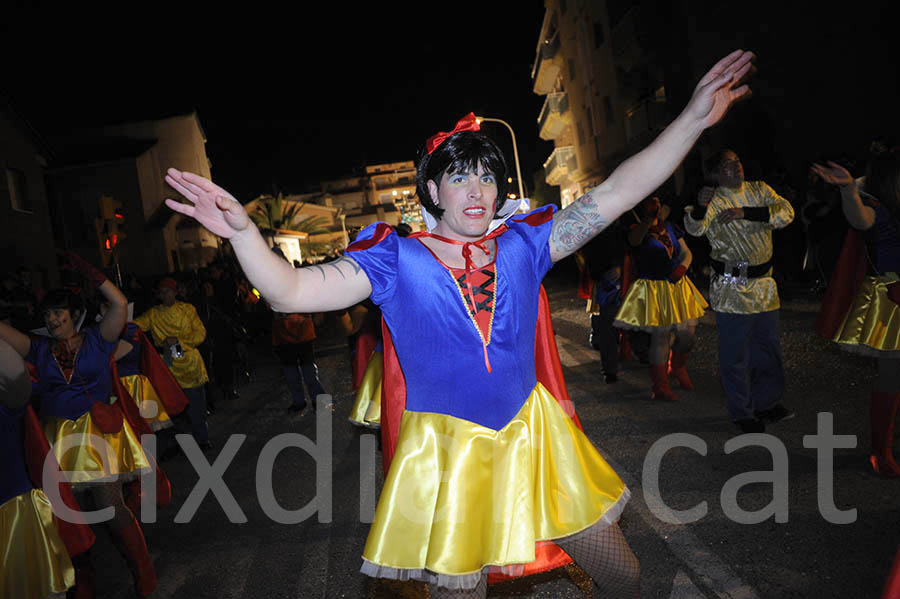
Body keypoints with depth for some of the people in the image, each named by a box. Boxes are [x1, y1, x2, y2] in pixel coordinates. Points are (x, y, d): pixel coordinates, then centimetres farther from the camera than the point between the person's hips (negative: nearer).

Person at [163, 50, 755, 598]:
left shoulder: (522, 245, 0)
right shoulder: (398, 262, -7)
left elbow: (616, 193, -3)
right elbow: (289, 292, -13)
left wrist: (695, 117, -9)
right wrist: (244, 231, -30)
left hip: (532, 435, 3)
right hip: (446, 450, -2)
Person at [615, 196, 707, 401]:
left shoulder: (670, 227, 12)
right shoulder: (638, 230, -8)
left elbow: (686, 252, 13)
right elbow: (634, 239, -33)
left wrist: (683, 267, -9)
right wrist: (649, 219, -51)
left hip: (678, 287, 6)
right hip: (654, 290, -6)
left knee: (688, 331, 8)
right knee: (661, 336, -4)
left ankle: (679, 368, 38)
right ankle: (660, 387, 10)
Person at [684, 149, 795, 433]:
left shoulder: (759, 190, 6)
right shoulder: (714, 201, -8)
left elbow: (786, 213, -10)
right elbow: (695, 228, -28)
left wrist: (745, 213, -23)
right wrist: (699, 205, -50)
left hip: (763, 283, 6)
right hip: (731, 288, -5)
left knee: (768, 345, 18)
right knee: (735, 353, 2)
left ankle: (766, 402, 38)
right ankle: (742, 412, 19)